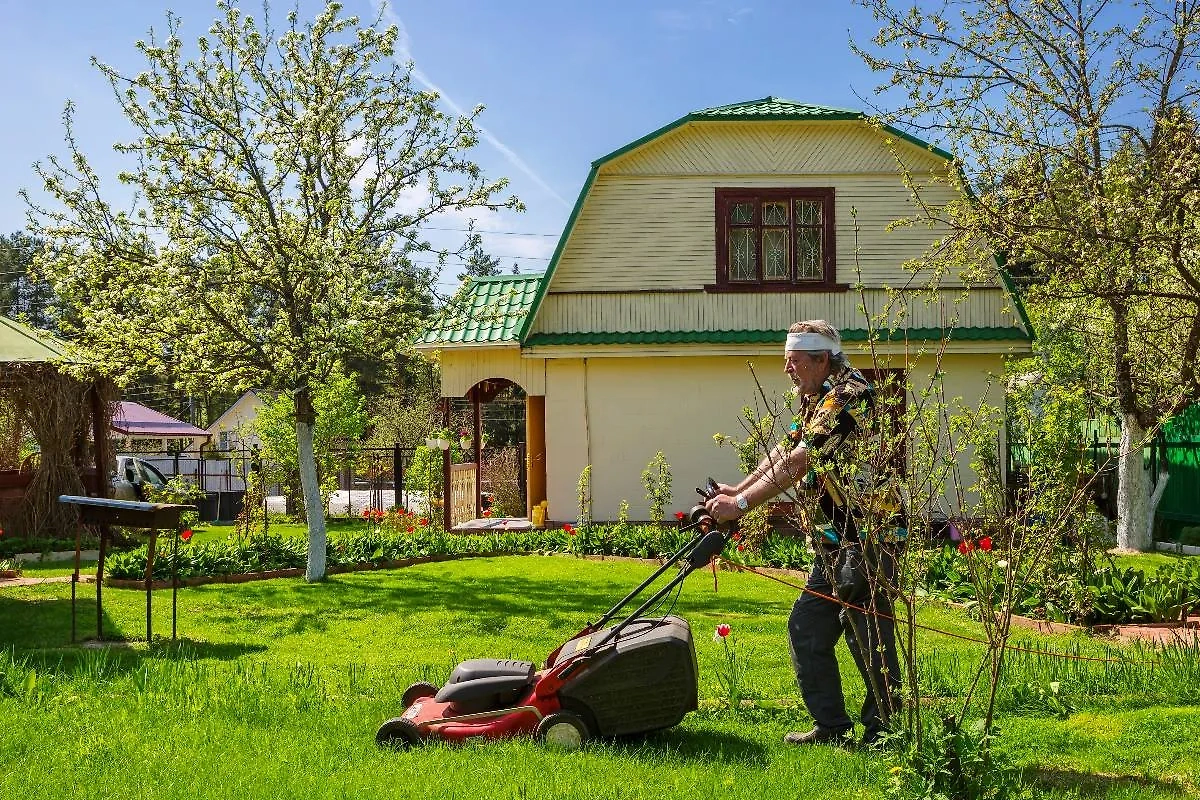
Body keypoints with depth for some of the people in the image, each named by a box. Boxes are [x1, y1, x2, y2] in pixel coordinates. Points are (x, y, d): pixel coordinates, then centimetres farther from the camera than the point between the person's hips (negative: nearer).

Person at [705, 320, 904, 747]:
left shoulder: (847, 395, -18)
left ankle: (884, 730, 9)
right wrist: (739, 490, 5)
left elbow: (797, 463, -23)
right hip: (838, 537, 10)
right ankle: (831, 727, 19)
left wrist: (742, 503, -21)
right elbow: (785, 450, 16)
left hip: (870, 532, -10)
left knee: (868, 634, -4)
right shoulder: (815, 398, 15)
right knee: (807, 628, 11)